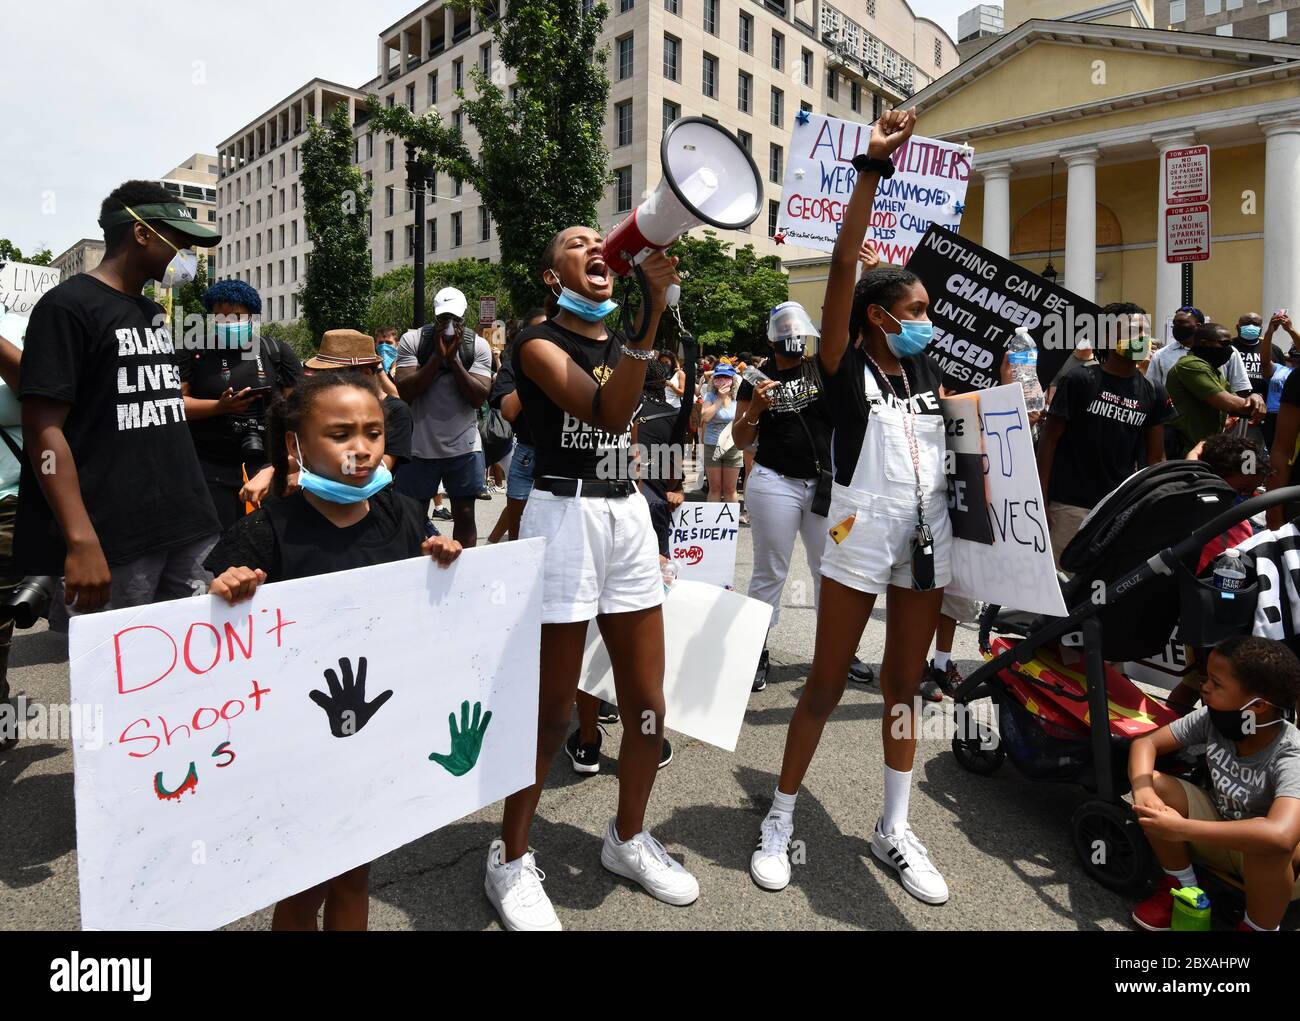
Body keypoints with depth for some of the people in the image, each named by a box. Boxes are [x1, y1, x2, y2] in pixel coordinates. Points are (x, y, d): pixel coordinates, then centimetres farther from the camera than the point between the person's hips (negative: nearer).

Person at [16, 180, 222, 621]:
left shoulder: (154, 314, 18)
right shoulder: (68, 305, -6)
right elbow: (43, 428, -14)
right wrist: (81, 541, -21)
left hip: (188, 527, 8)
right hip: (114, 540, -7)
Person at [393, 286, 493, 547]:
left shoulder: (478, 345, -2)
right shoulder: (412, 340, -3)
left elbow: (478, 397, -10)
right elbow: (404, 391, -12)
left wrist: (454, 358, -16)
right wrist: (437, 356, -17)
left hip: (463, 445, 0)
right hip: (419, 445, 0)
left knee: (465, 515, 5)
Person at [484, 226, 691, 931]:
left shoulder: (622, 344, 16)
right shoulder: (539, 343, -6)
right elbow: (607, 414, -23)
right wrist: (651, 313, -28)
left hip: (629, 513, 7)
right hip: (564, 515, -6)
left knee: (648, 705, 10)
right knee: (552, 713, 1)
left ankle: (628, 840, 32)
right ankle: (511, 859, 22)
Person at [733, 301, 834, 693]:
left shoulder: (824, 370, 7)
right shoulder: (757, 380, 4)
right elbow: (740, 440, 5)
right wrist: (755, 408, -11)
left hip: (825, 482, 2)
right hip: (775, 483, -2)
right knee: (770, 571, 2)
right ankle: (757, 653, 12)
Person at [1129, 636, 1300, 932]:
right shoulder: (1212, 719, -17)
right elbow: (1145, 743, -12)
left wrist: (1180, 829, -43)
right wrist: (1143, 792, -33)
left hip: (1275, 862, -5)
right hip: (1220, 835, 5)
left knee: (1268, 842, -39)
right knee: (1154, 783, -19)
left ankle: (1257, 927, -9)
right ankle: (1182, 887, 3)